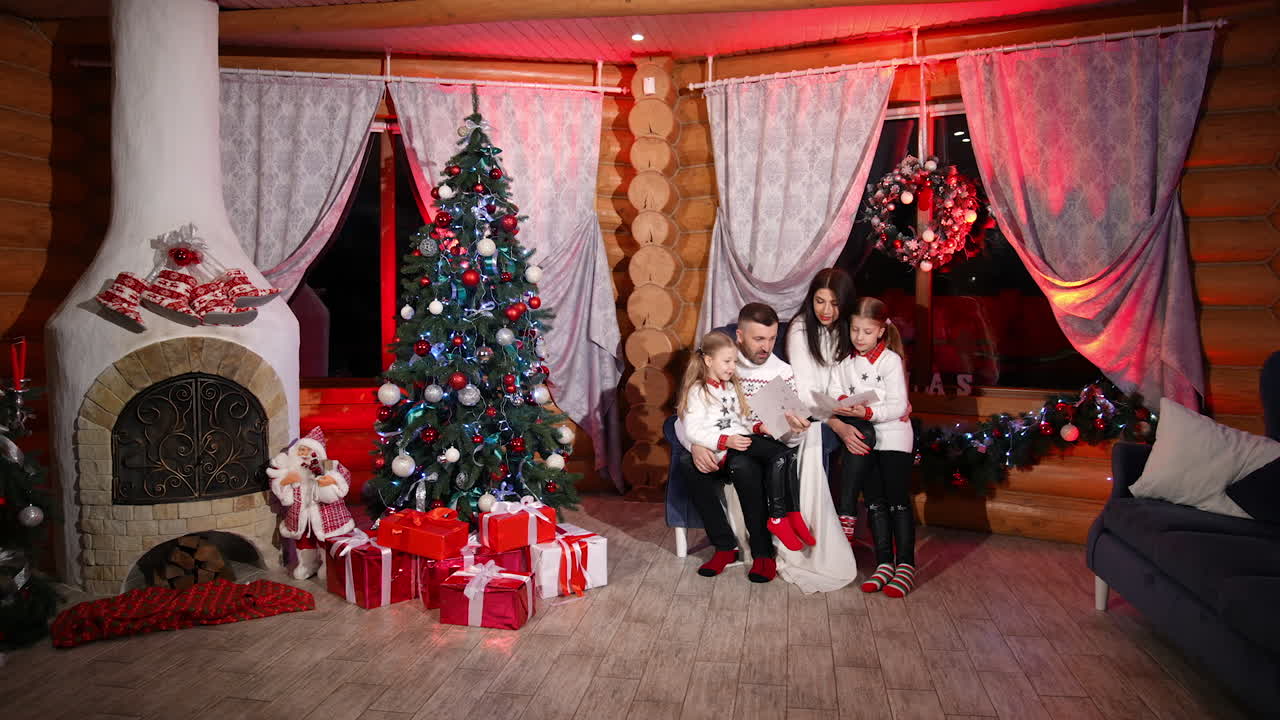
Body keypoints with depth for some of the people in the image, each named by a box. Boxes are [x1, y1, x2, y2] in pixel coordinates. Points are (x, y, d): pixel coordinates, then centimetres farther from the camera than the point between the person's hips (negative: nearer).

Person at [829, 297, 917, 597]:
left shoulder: (891, 360, -7)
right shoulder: (844, 364, 7)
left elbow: (898, 406, -13)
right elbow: (833, 395, -2)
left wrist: (868, 412, -26)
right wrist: (840, 406, -23)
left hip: (893, 437, -4)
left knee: (898, 501, -1)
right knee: (875, 502, 8)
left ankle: (906, 564, 6)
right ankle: (884, 563, 15)